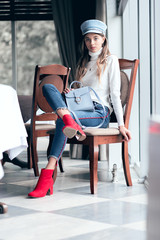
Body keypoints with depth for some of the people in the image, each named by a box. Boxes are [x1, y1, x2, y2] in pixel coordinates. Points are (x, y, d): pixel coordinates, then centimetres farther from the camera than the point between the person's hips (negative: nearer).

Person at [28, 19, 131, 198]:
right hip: (81, 109, 6)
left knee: (62, 121, -36)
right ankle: (71, 123, -47)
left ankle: (47, 176, -45)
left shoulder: (110, 60, 8)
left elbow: (115, 94, 1)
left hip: (100, 113, -6)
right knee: (48, 86, -19)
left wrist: (121, 124, -6)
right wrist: (69, 93, 4)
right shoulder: (83, 62, 25)